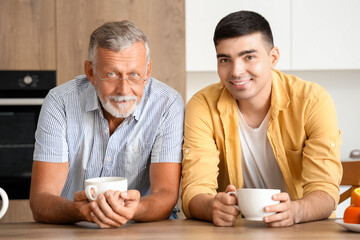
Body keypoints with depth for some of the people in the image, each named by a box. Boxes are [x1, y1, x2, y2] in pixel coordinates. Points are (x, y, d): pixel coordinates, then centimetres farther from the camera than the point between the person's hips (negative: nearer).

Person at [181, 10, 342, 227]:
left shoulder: (314, 102, -10)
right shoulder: (203, 106, -7)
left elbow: (324, 189, -15)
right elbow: (195, 189, -13)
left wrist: (295, 211, -36)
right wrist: (212, 208, -35)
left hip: (308, 233, -1)